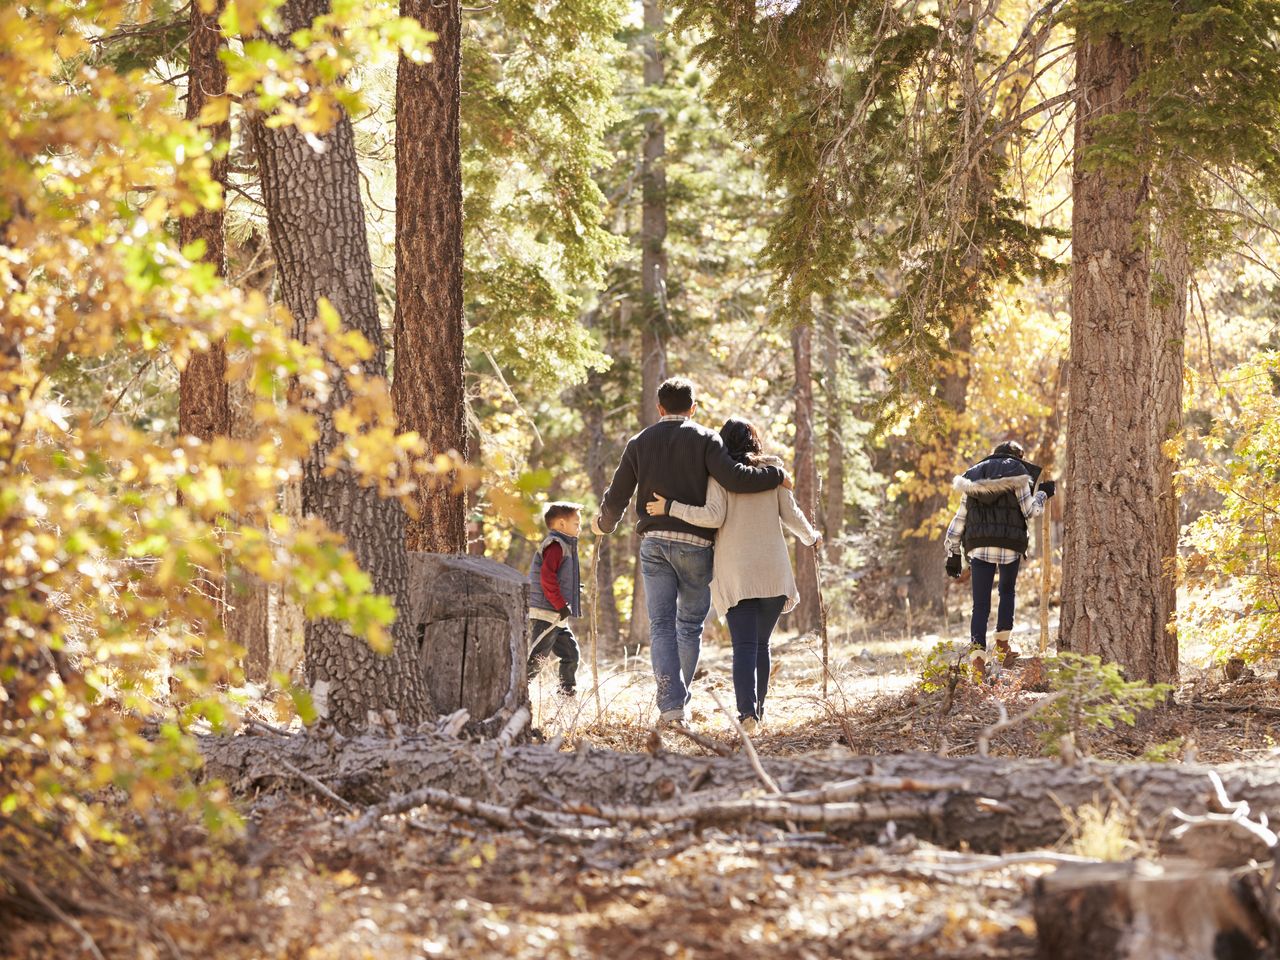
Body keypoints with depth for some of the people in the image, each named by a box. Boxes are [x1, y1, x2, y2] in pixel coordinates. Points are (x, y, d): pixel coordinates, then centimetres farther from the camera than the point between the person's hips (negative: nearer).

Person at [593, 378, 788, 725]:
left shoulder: (639, 443, 10)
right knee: (690, 624, 11)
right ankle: (679, 698, 13)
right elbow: (734, 478, -15)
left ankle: (670, 706, -11)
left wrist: (604, 525, 32)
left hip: (653, 542, 2)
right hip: (695, 543, -2)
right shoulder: (705, 439, 0)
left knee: (661, 626, 0)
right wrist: (776, 474, -1)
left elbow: (616, 497, 12)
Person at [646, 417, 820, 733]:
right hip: (773, 571, 2)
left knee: (744, 646, -7)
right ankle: (757, 710, 18)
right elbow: (790, 513, 6)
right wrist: (811, 537, 24)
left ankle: (747, 711, -25)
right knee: (761, 644, 15)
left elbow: (713, 516, -11)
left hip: (735, 572, -2)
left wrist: (670, 508, -4)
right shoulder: (773, 469, 7)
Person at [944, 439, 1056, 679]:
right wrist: (1043, 494, 19)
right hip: (1009, 545, -2)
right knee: (1007, 591, 24)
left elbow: (959, 518, 15)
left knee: (980, 605, 0)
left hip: (978, 546, 2)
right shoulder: (1017, 472, 6)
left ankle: (978, 657, -15)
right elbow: (1029, 510, -1)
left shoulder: (974, 475, 18)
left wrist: (953, 553, 18)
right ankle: (1002, 645, 20)